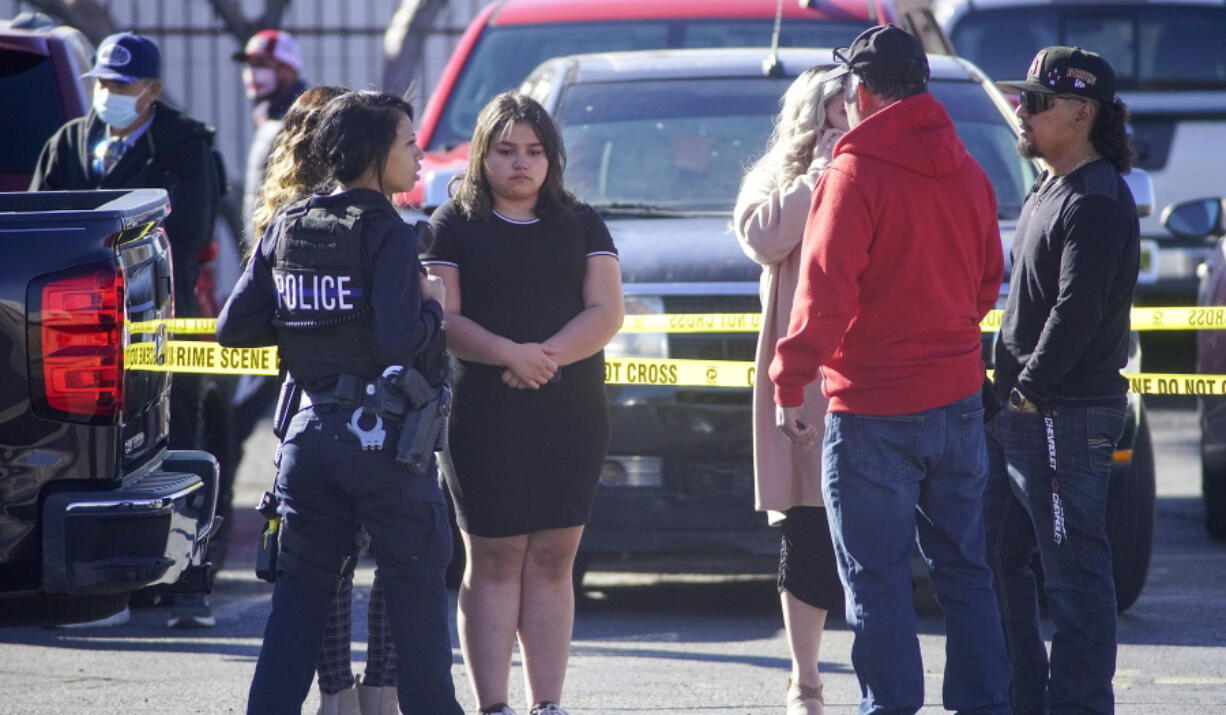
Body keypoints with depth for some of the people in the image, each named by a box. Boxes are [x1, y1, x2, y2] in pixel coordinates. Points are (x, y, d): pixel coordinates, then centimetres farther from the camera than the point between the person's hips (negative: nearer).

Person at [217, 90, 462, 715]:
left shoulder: (286, 229, 7)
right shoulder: (386, 234, -11)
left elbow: (234, 327, 5)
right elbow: (398, 339, -23)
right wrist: (433, 309, -3)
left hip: (311, 430, 6)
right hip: (380, 432, -6)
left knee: (301, 591, 9)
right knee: (415, 587, 8)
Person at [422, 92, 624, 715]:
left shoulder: (581, 225, 13)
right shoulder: (454, 225, 5)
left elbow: (607, 312, 3)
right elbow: (443, 317, -5)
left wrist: (549, 355, -15)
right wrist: (510, 354, -21)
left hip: (572, 416, 3)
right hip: (486, 421, -3)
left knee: (552, 563, 4)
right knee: (493, 562, -4)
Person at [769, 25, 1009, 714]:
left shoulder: (857, 173, -12)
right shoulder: (967, 172, 8)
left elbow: (825, 289, -16)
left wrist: (791, 382, -11)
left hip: (874, 409, -6)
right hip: (958, 396, 6)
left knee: (878, 579, 0)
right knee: (964, 568, 13)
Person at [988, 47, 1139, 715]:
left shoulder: (1097, 203, -15)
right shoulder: (1048, 191, 17)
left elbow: (1076, 311, -22)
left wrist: (1030, 388, -17)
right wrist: (1010, 387, 14)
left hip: (1067, 417, -11)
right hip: (1019, 411, 11)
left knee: (1074, 570, -6)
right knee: (997, 557, 15)